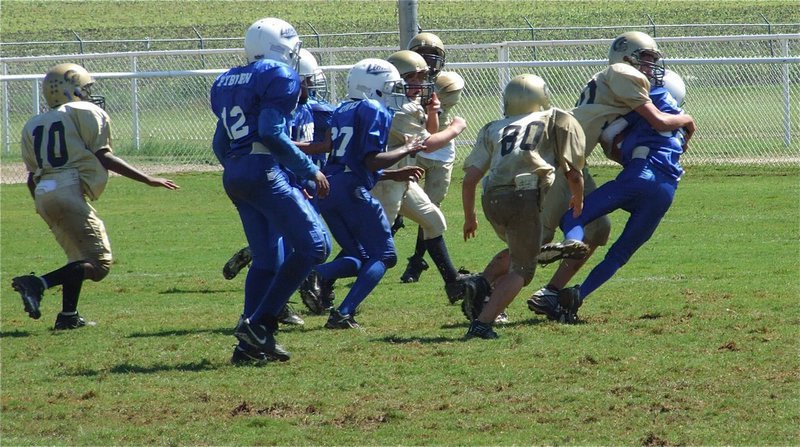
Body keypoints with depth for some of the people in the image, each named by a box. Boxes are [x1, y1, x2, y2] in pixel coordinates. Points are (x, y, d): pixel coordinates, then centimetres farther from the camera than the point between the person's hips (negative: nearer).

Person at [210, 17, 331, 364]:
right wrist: (310, 171, -11)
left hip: (234, 176, 9)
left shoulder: (228, 82, 19)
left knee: (266, 259, 13)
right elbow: (271, 133, -17)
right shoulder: (279, 77, -6)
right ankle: (258, 323, -13)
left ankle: (250, 343, 8)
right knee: (313, 245, -8)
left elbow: (220, 145, 20)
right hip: (263, 171, -9)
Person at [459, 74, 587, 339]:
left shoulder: (493, 130, 22)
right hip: (526, 196, -4)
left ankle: (482, 286, 5)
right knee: (522, 269, 5)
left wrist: (469, 218, 30)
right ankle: (482, 322, -10)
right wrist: (578, 200, 38)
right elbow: (573, 172, 17)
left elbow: (470, 179, 16)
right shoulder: (559, 122, 18)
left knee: (519, 250, 28)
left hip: (492, 199, 4)